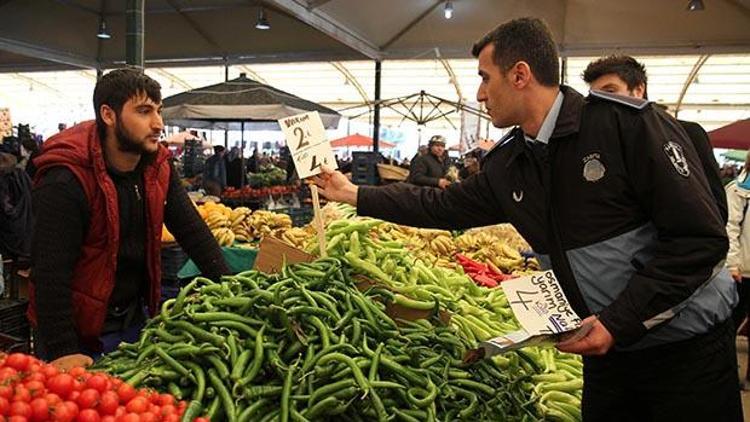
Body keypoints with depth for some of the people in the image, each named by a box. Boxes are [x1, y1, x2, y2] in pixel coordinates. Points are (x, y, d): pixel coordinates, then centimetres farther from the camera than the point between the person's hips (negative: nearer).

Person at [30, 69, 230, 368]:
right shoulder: (65, 180, -23)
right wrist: (63, 351, -28)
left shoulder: (158, 167, -3)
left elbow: (192, 231, -2)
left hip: (135, 319, 6)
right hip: (80, 331, -6)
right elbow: (50, 271, -25)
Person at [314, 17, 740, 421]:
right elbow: (443, 206, 11)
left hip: (689, 345, -5)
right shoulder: (507, 165, -1)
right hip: (609, 349, 5)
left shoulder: (629, 123, -19)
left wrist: (618, 322, -22)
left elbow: (701, 237, -19)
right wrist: (353, 194, 13)